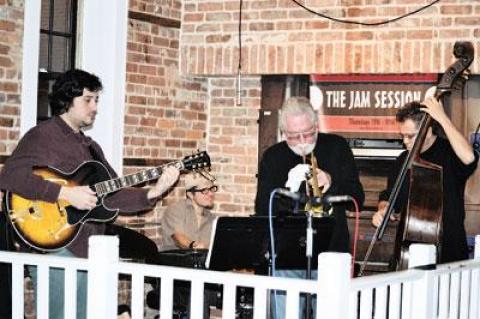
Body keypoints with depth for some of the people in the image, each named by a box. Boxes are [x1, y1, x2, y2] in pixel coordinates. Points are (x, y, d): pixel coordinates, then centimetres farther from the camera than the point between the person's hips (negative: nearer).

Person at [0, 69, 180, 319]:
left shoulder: (91, 147, 21)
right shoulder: (42, 136, -5)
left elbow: (112, 196, 17)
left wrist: (152, 193, 1)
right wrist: (65, 193, -23)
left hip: (88, 249, 8)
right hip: (53, 248, -8)